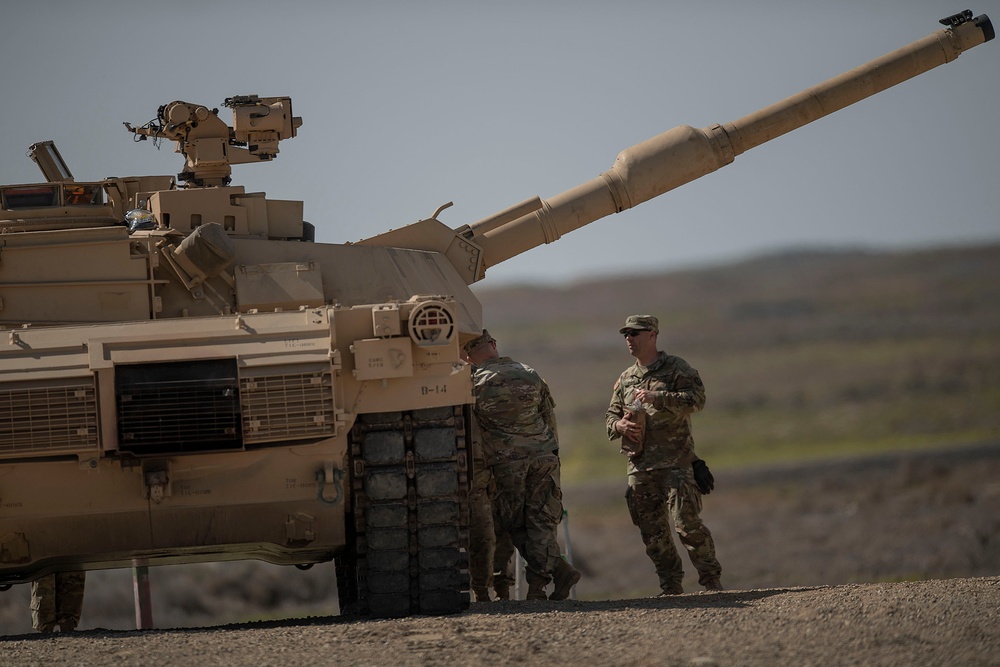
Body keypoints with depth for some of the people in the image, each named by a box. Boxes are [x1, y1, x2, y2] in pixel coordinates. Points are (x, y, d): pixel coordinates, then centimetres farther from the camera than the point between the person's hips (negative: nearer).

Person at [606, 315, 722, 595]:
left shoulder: (676, 369, 0)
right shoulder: (625, 379, 18)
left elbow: (697, 398, -15)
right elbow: (611, 417, 23)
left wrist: (656, 398, -23)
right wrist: (619, 425, -2)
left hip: (675, 463, -6)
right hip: (639, 466, 6)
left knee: (686, 524, -11)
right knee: (652, 532, 5)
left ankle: (711, 579, -1)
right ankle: (671, 587, 13)